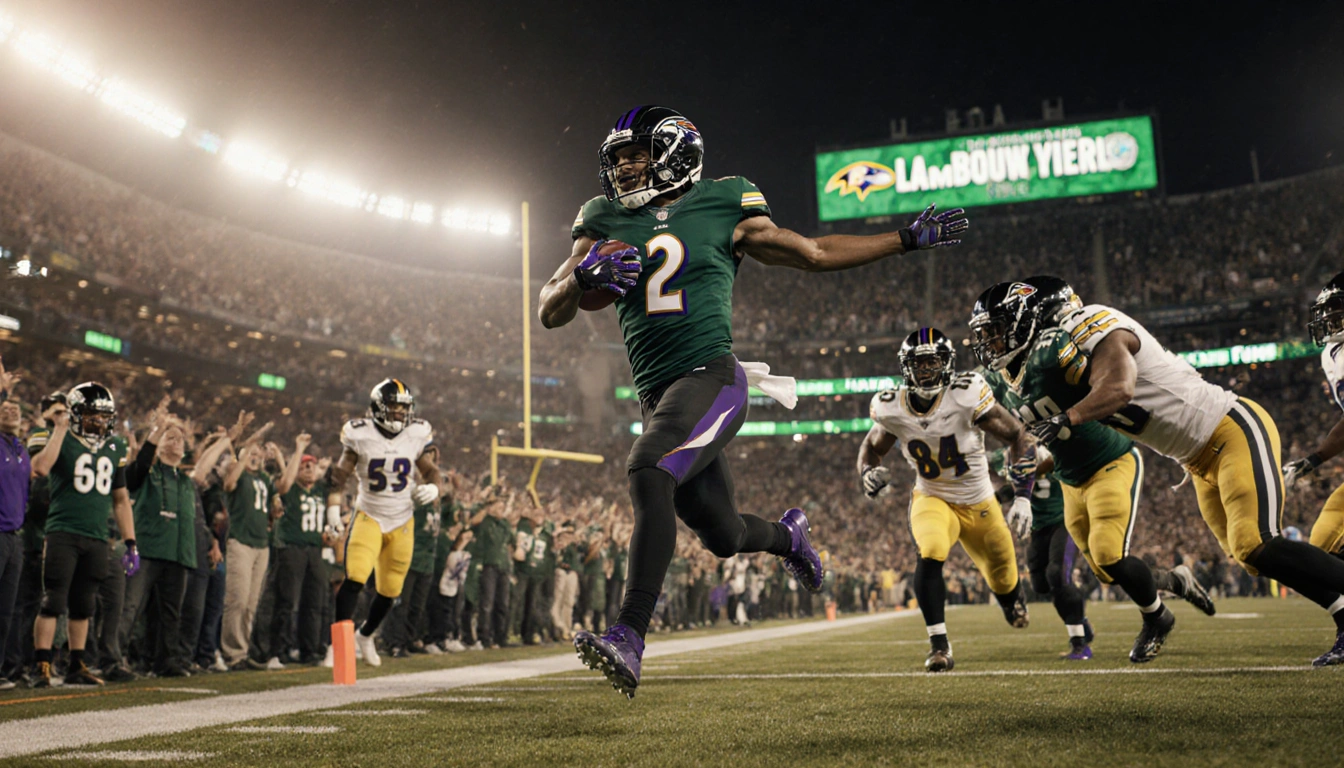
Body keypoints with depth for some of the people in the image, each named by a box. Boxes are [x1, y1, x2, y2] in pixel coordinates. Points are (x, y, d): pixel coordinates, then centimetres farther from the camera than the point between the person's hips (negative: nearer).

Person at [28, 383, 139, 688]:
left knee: (83, 606, 10)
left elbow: (121, 499, 18)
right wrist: (61, 428, -16)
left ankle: (76, 667, 17)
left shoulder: (116, 448, 13)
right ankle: (41, 666, 1)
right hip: (63, 533, -5)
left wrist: (130, 543, 14)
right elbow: (40, 468, -25)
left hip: (97, 538, 5)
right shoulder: (63, 440, -2)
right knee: (53, 602, -6)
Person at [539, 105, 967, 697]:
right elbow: (550, 313, 9)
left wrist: (910, 239, 13)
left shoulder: (722, 209, 3)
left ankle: (628, 639, -31)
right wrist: (584, 275, -13)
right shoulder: (606, 224, 12)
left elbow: (816, 254, 13)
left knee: (649, 474, -31)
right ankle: (788, 535, 49)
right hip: (657, 396, 5)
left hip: (710, 377, -5)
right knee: (723, 536, 13)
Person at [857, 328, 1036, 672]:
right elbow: (871, 448, 4)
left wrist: (1023, 497, -23)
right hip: (932, 500, 0)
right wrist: (869, 473, -20)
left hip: (980, 504, 0)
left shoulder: (967, 395, -26)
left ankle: (1011, 596, 57)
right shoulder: (891, 409, -16)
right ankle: (939, 647, -20)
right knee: (930, 555, -31)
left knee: (1003, 581, 16)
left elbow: (1019, 438, -18)